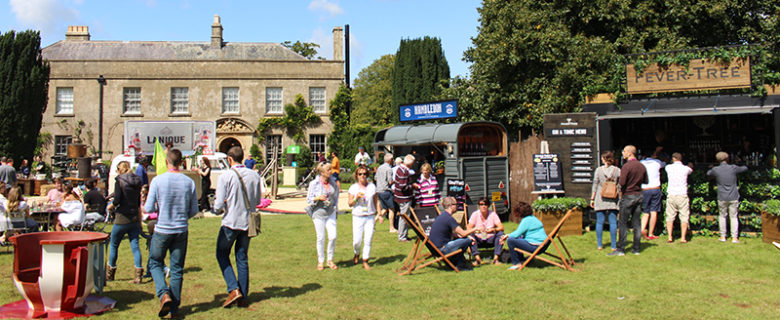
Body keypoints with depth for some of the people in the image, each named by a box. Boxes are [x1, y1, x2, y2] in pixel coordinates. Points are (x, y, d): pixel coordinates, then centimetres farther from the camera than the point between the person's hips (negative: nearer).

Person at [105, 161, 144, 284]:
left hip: (122, 218, -5)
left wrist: (110, 206, 6)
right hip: (135, 218, 5)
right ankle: (138, 275, -4)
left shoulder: (120, 181, -8)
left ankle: (109, 274, 23)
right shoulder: (137, 182, 9)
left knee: (113, 245, 12)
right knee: (135, 246, 4)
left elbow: (117, 200, -15)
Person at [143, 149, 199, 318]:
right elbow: (194, 210, 2)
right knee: (177, 269, 9)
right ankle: (175, 308, 14)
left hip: (162, 230, -2)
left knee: (156, 263, 16)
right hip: (181, 231, 2)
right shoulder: (189, 182, -3)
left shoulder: (158, 181, -10)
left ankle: (164, 294, -5)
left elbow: (149, 208, -9)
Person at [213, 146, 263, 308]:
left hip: (231, 223, -4)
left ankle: (234, 289, 0)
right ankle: (243, 297, 16)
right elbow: (257, 200, 9)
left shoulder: (226, 177, -13)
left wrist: (218, 208, 9)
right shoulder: (254, 175, 0)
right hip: (248, 222, 4)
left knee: (222, 255, 14)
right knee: (242, 258, 13)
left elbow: (218, 206, -13)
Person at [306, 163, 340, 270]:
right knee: (321, 238, 2)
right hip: (318, 213, -3)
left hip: (330, 213, 3)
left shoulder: (333, 182, 3)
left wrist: (336, 209, 18)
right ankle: (320, 261, 18)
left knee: (333, 236, -4)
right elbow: (309, 199, -3)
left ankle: (330, 260, 14)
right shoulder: (314, 184, -9)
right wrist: (318, 198, -21)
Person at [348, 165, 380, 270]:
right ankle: (357, 254, 29)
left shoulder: (372, 186, 6)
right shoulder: (353, 187, 2)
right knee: (357, 241, -3)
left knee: (368, 241, -2)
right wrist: (356, 198, -16)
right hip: (357, 217, -1)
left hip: (370, 217, 1)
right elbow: (350, 204, 3)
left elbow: (376, 201, 12)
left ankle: (365, 262, 11)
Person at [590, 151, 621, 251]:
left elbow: (595, 185, 0)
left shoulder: (598, 170, -2)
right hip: (613, 199, 0)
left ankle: (599, 244, 8)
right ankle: (614, 245, 5)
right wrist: (621, 198, 9)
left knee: (600, 222, 5)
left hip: (600, 198, 0)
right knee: (613, 222, 3)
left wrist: (592, 198, 5)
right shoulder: (617, 170, 0)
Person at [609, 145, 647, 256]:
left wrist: (617, 180, -1)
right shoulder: (642, 166, 6)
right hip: (639, 195, 7)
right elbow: (646, 181, 16)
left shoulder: (626, 166, -15)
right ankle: (636, 249, 13)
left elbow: (621, 183, -21)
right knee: (636, 223, 10)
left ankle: (621, 249, -1)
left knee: (623, 223, -2)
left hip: (628, 196, -7)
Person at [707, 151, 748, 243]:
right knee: (733, 217, 7)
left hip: (722, 198, 0)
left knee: (722, 216, 14)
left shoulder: (715, 170, -8)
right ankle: (734, 237, 4)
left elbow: (708, 173, 14)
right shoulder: (733, 168, -6)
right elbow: (745, 168, 13)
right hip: (733, 197, 0)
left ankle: (723, 236, 14)